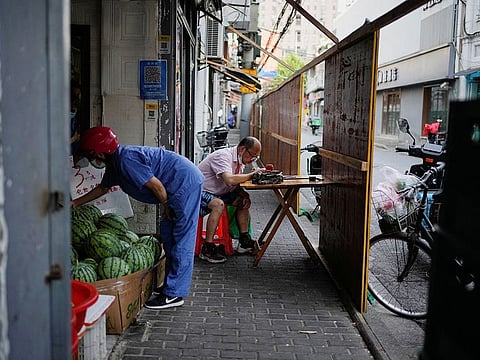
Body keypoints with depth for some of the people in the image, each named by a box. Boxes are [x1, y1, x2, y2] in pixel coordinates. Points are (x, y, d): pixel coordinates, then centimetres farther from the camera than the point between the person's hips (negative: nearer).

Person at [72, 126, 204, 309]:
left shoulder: (126, 160, -22)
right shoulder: (115, 163, 11)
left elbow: (157, 186, -21)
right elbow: (103, 188, 28)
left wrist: (167, 208, -5)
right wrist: (76, 203, 31)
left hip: (186, 182, -11)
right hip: (180, 185, 11)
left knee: (182, 239, -8)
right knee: (167, 234, 15)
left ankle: (174, 294, -4)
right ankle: (171, 285, 23)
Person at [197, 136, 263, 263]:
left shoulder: (240, 159, 5)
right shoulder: (223, 156, -25)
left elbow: (238, 181, 5)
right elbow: (230, 180, -39)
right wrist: (253, 174, -29)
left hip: (217, 193, 10)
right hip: (198, 191, -9)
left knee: (244, 199, 1)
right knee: (218, 204, -34)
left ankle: (244, 242, 6)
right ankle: (207, 249, -27)